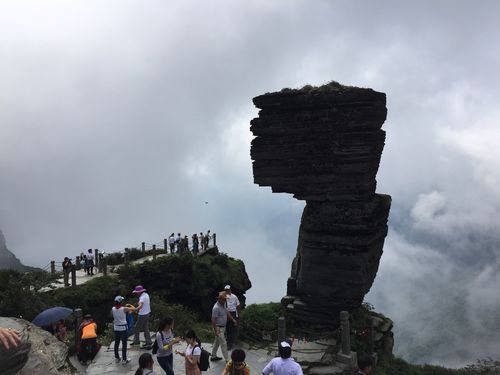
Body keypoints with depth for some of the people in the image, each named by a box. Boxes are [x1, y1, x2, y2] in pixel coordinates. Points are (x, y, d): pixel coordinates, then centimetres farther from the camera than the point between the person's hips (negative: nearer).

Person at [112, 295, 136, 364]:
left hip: (116, 328, 5)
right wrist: (130, 305, 8)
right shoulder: (124, 309, -18)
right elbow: (134, 309, -10)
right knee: (124, 344, 3)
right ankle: (124, 359, 8)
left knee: (116, 343, 16)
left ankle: (117, 358, 27)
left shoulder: (113, 309, -5)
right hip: (123, 328, -5)